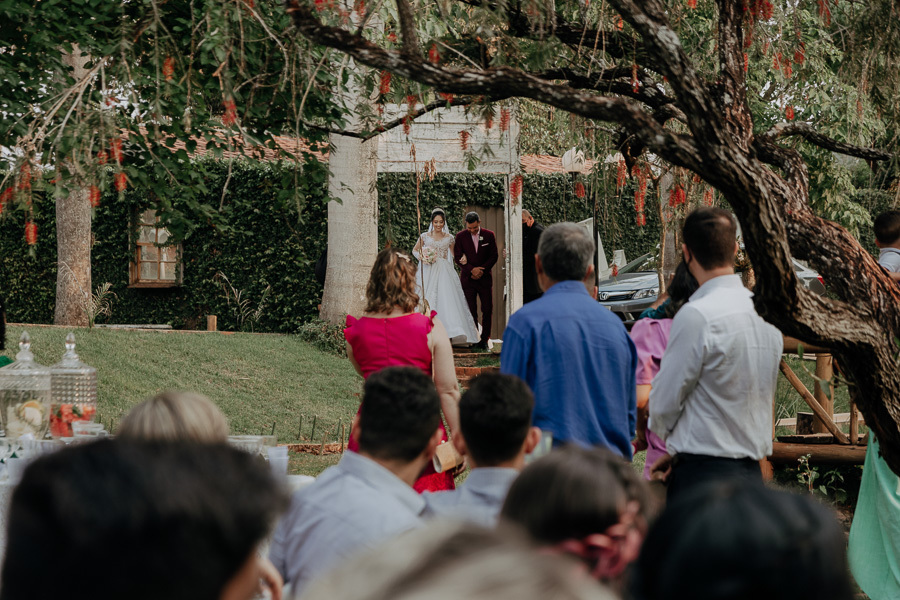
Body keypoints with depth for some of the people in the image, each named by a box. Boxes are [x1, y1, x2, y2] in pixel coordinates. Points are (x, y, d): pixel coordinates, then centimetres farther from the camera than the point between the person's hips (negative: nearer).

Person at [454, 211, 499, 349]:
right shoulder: (461, 236, 0)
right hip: (467, 278, -1)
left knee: (488, 310, -3)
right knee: (471, 311, -2)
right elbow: (457, 257, -1)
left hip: (485, 278, 1)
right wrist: (472, 269, -13)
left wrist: (481, 270, -7)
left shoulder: (489, 235, 2)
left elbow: (494, 256, 3)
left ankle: (484, 339, 4)